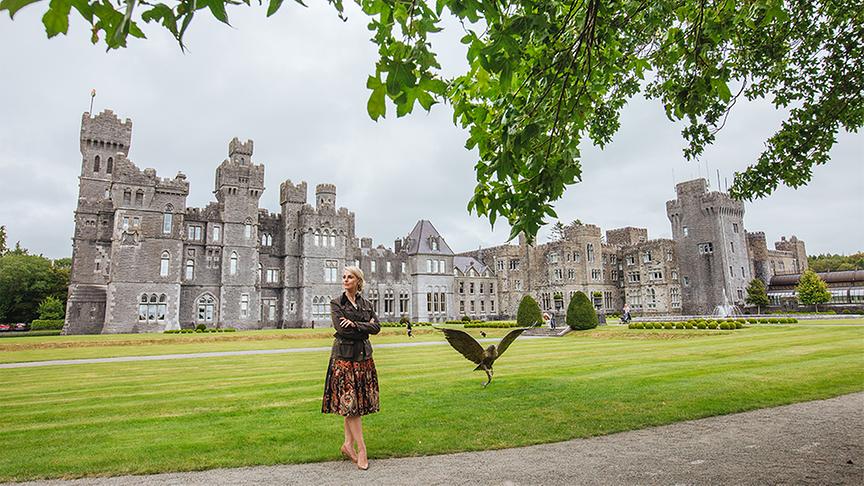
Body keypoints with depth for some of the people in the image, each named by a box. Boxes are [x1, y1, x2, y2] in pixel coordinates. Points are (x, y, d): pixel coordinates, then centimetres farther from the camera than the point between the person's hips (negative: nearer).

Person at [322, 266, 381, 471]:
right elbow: (341, 329, -14)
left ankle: (348, 444, 19)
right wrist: (365, 327, -7)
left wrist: (354, 324, -14)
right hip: (344, 355, -4)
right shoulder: (336, 303, 0)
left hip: (363, 356, 4)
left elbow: (376, 327, -3)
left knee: (355, 401, 7)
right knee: (349, 401, -4)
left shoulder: (366, 304, 10)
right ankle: (361, 448, 3)